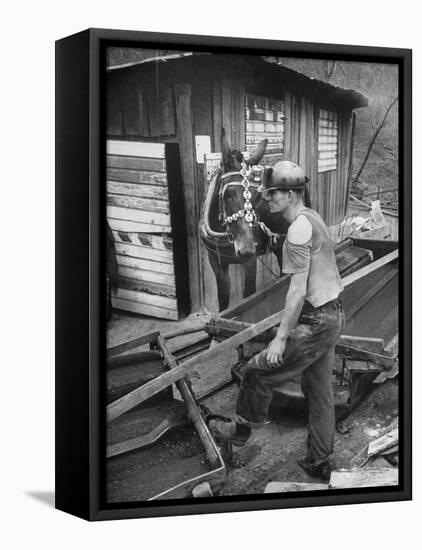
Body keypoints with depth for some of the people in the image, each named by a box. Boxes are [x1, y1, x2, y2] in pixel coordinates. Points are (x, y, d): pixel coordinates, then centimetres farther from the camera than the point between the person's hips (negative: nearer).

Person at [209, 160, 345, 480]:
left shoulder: (299, 229, -21)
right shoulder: (313, 218, 10)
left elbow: (298, 290, -23)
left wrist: (281, 338, -19)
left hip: (317, 322, -10)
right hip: (333, 314, 10)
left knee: (258, 372, 2)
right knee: (320, 391, 17)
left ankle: (240, 430, 23)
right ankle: (319, 464, 28)